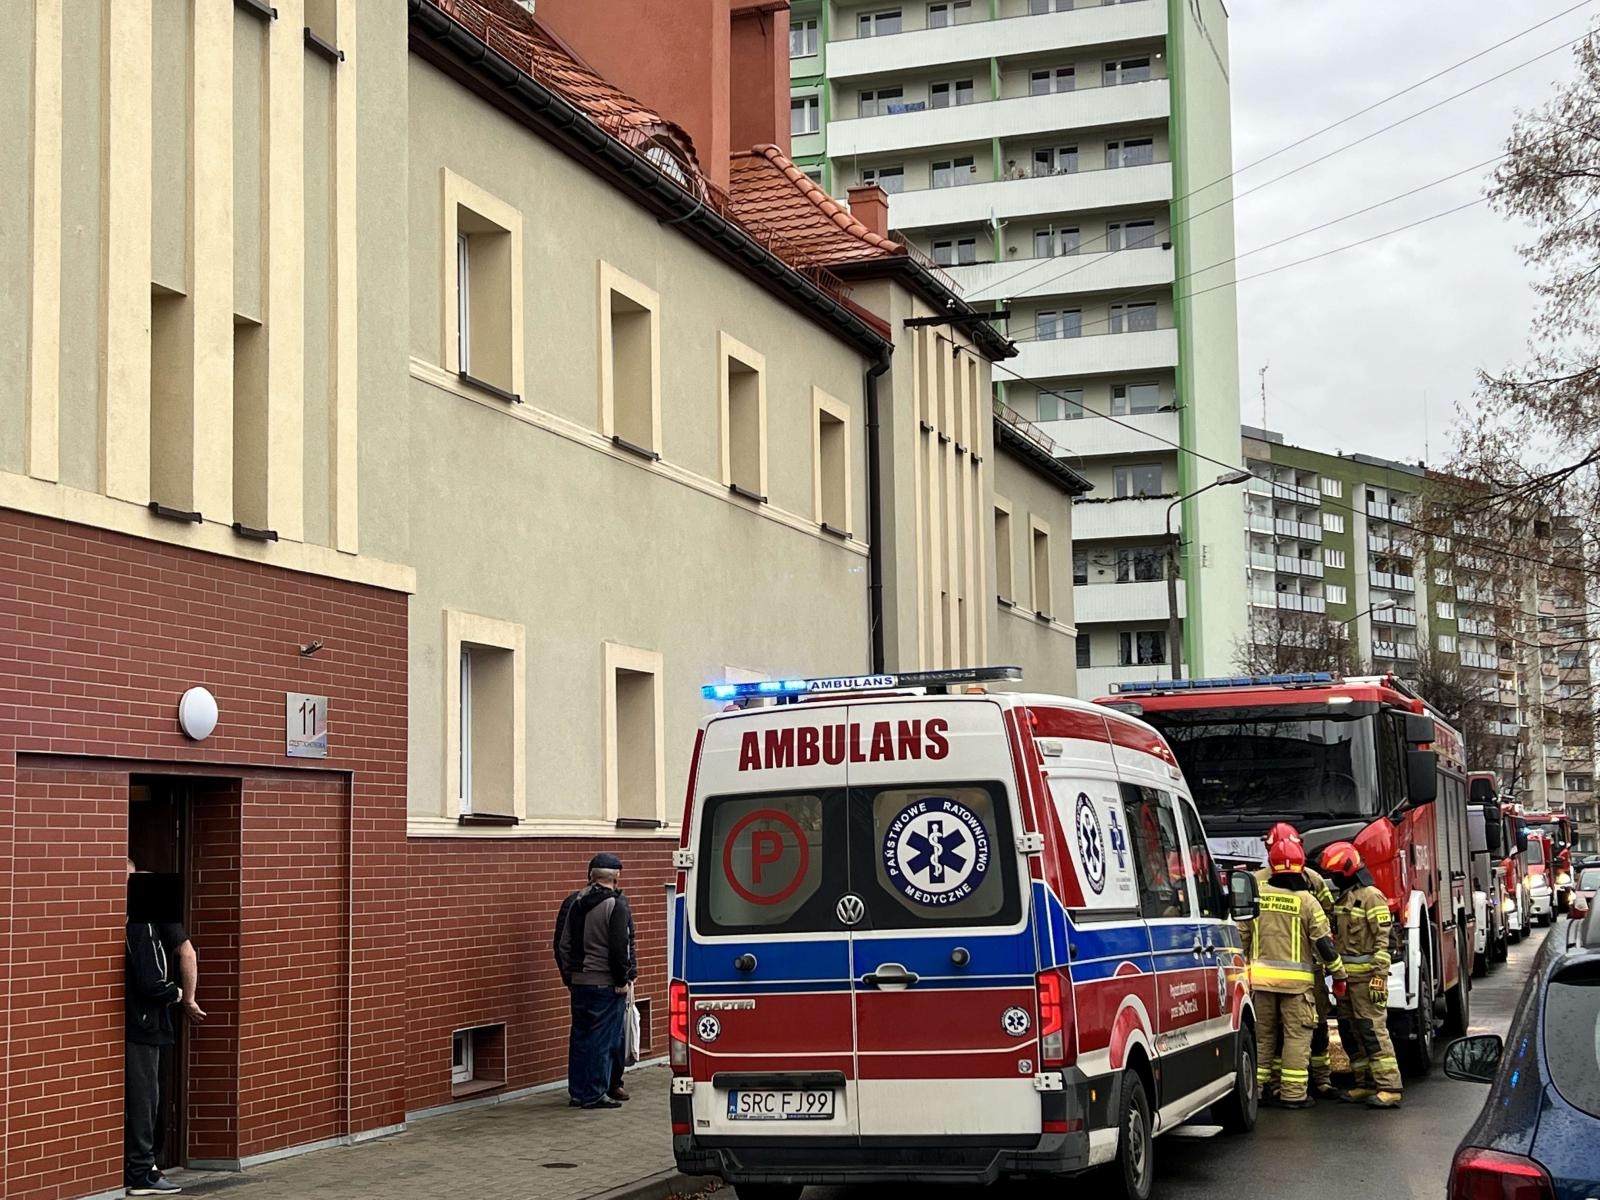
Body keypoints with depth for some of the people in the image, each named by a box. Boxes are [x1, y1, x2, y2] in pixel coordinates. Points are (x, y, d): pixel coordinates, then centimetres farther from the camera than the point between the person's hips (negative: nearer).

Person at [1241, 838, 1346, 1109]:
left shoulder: (1258, 895, 2)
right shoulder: (1307, 901, -7)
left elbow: (1242, 934, 7)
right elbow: (1324, 942, -6)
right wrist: (1339, 974, 4)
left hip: (1262, 977, 3)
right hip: (1295, 979, -3)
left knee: (1262, 1034, 13)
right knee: (1297, 1035, 2)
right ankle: (1293, 1094, 0)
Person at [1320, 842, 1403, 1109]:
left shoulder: (1371, 896, -11)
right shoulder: (1343, 898, 17)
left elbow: (1384, 939, -16)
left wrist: (1380, 976, -21)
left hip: (1366, 975, -9)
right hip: (1346, 975, 9)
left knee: (1373, 1029, -12)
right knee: (1350, 1032, 10)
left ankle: (1389, 1088, -13)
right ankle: (1366, 1085, 17)